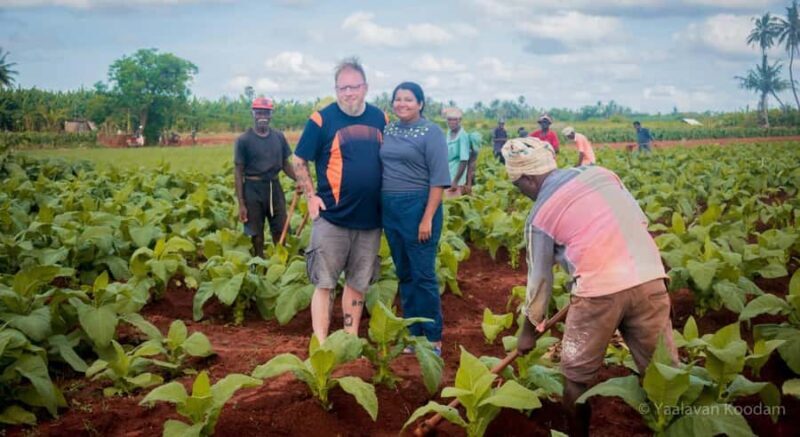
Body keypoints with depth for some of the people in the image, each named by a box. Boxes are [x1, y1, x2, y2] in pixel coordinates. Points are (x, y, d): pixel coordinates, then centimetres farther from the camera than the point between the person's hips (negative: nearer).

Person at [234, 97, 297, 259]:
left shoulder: (279, 137, 4)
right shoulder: (244, 140, -6)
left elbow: (285, 164, 12)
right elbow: (238, 172, -4)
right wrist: (241, 204, -8)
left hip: (274, 187, 3)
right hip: (253, 189, -3)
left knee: (280, 231, 8)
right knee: (256, 232, 5)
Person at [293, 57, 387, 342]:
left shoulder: (380, 119, 6)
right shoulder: (322, 119, -6)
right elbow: (299, 161, 1)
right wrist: (311, 196, -8)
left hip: (370, 219, 4)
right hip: (332, 217, -4)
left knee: (358, 284, 13)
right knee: (324, 283, 0)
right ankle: (320, 347, 6)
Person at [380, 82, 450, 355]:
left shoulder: (431, 132, -7)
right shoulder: (388, 130, 11)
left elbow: (439, 178, -11)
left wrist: (428, 219, -17)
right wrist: (382, 205, 9)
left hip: (418, 207, -6)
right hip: (390, 208, 6)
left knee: (423, 275, -3)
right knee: (403, 274, 12)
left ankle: (433, 339, 7)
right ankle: (413, 335, 22)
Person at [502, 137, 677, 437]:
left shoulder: (540, 215, 6)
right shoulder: (600, 173, 17)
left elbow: (539, 278, 12)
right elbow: (640, 220, 21)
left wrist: (529, 330, 24)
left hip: (600, 289, -4)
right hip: (649, 278, 4)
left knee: (577, 376, 15)